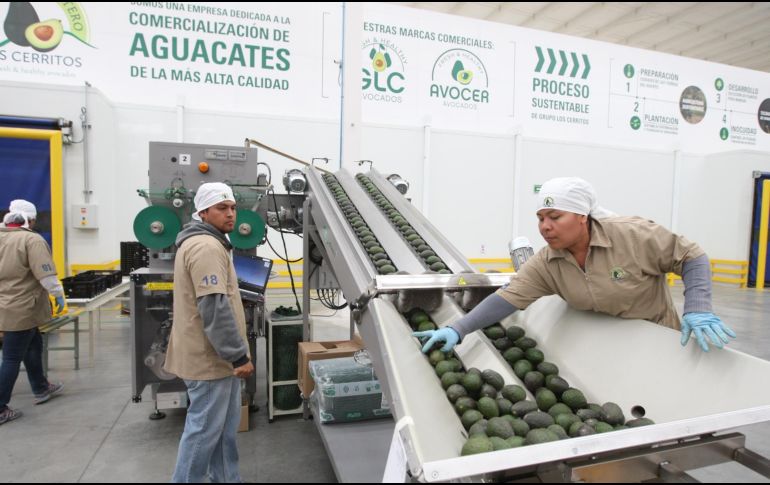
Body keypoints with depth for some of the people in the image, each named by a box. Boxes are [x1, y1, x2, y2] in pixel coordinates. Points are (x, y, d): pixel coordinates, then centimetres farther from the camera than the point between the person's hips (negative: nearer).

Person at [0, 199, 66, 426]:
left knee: (33, 346, 22)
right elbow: (45, 273, -21)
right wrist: (58, 295, -10)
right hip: (20, 310, -8)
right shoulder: (32, 240, -16)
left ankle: (41, 389, 35)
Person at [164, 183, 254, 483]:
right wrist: (239, 356, -21)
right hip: (210, 358, -11)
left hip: (215, 355, 11)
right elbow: (215, 309, -27)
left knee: (224, 427, 19)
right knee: (204, 430, 3)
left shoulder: (205, 242, 16)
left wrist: (234, 354, 25)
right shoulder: (207, 247, -20)